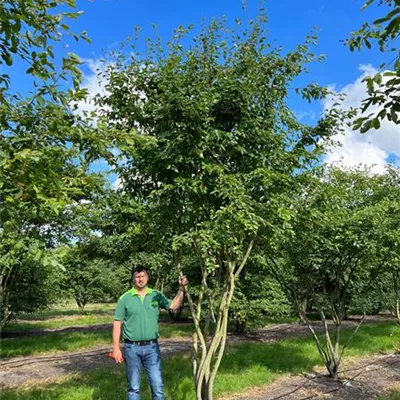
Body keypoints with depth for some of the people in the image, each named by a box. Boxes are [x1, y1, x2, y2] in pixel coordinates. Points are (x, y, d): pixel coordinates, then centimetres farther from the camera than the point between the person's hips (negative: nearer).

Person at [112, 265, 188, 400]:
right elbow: (117, 324, -2)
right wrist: (116, 348, -6)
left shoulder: (156, 295, 3)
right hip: (132, 348, -1)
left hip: (152, 347, 1)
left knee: (157, 385, 3)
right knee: (133, 387, 10)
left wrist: (181, 289, -17)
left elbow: (174, 305, -3)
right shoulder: (125, 298, -3)